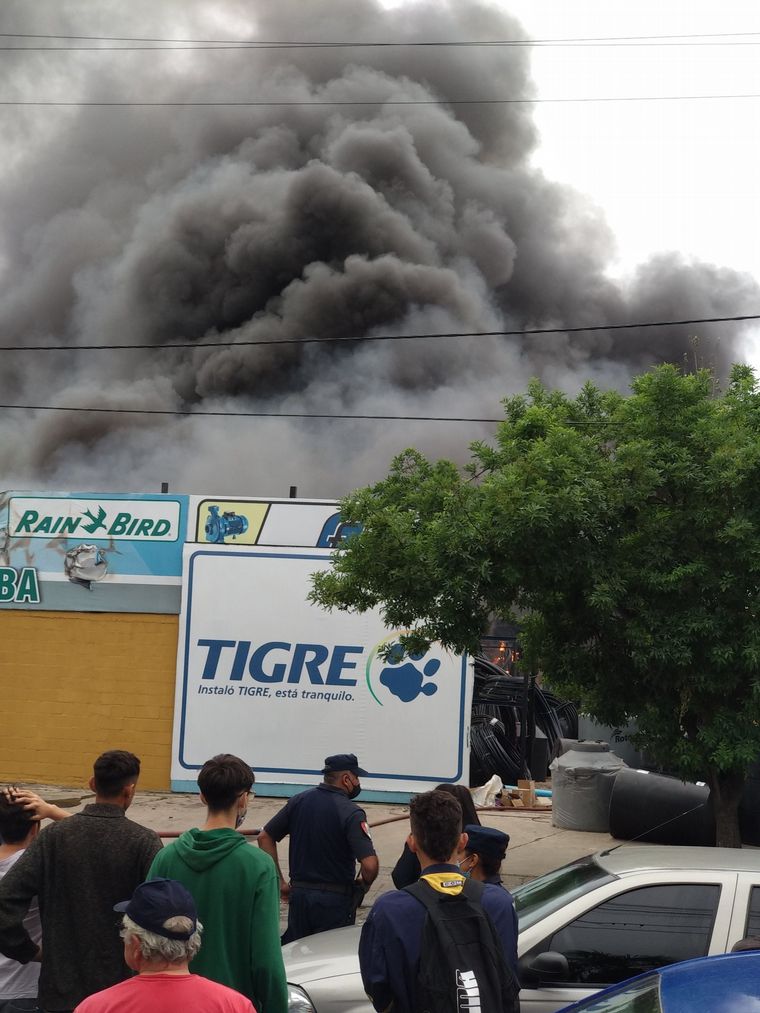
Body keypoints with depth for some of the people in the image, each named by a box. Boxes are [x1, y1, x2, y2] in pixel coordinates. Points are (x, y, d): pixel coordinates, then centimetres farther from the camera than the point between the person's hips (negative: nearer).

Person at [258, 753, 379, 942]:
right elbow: (370, 864, -23)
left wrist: (280, 882, 8)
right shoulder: (351, 813, -15)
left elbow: (265, 837, 6)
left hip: (298, 893, 5)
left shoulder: (298, 801, 3)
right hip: (335, 899, -5)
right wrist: (363, 884, -1)